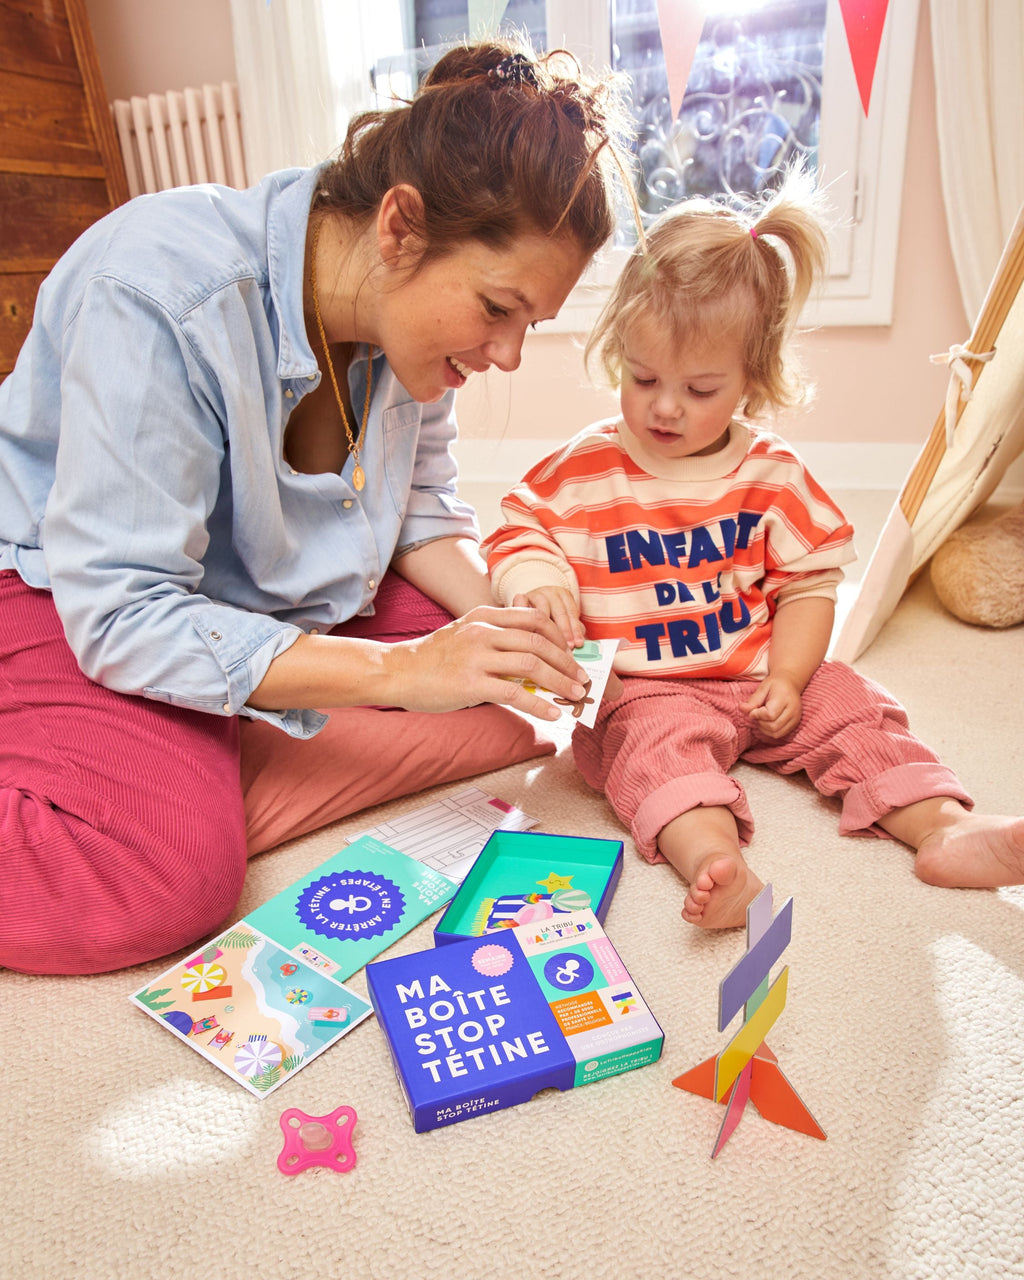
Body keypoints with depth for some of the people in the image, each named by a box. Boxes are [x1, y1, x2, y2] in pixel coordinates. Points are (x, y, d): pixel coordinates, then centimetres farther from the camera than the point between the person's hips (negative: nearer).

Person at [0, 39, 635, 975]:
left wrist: (498, 617, -17)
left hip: (283, 595, 7)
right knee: (160, 885, -30)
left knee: (499, 688, -7)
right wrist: (400, 669, -36)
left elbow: (419, 506, 3)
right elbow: (121, 616, -30)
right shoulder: (165, 294, -30)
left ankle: (212, 774, -7)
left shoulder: (413, 306, -10)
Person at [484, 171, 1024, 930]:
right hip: (639, 688, -3)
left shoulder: (772, 473, 2)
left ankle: (945, 828, -12)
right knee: (656, 744, -32)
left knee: (852, 707, -11)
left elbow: (809, 580, 6)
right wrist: (538, 582, -22)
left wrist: (788, 678, -5)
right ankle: (714, 861, -48)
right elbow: (519, 529, 2)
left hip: (759, 676, 4)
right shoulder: (584, 469, -3)